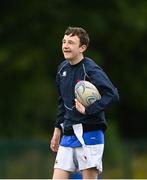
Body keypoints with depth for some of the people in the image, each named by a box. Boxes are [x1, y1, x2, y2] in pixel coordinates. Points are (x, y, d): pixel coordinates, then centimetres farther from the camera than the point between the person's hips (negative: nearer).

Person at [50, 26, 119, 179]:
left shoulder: (91, 70, -13)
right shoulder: (63, 68, 10)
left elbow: (112, 95, -24)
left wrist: (87, 110, -23)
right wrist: (58, 129, 22)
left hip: (89, 135, -7)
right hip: (68, 135, 7)